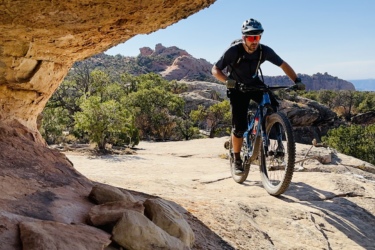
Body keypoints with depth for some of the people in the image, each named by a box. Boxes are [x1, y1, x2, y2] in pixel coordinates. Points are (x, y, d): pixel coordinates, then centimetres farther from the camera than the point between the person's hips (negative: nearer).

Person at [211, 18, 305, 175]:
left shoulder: (264, 51, -20)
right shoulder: (234, 51, -28)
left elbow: (283, 65, -9)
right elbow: (215, 70, -23)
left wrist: (297, 81, -22)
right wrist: (227, 80, -43)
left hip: (254, 84, 3)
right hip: (237, 87, -3)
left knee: (273, 106, -24)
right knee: (239, 126, -11)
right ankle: (237, 160, 9)